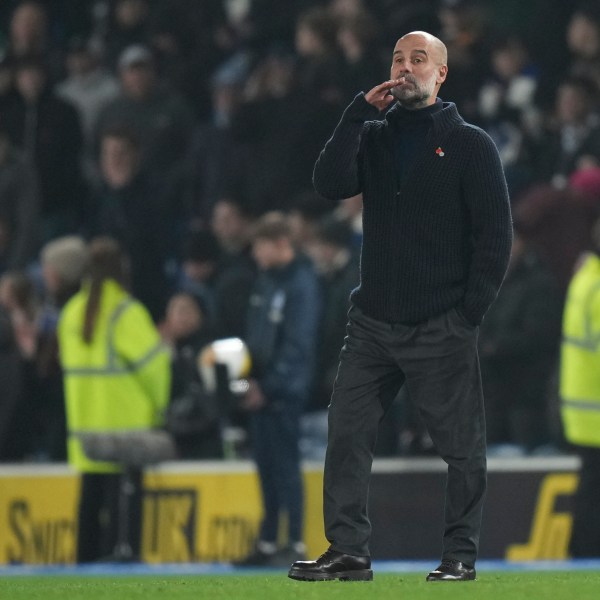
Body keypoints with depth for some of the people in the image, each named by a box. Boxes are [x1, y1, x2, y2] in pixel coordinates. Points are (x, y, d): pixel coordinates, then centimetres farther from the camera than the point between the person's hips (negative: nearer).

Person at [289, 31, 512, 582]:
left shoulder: (470, 145, 1)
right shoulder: (373, 137, 12)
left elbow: (495, 234, -3)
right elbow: (330, 184, -6)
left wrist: (470, 314, -9)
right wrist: (360, 112, -9)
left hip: (441, 330, -4)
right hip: (373, 324, 4)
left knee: (461, 445, 0)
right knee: (346, 434, -1)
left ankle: (461, 554, 9)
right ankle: (348, 552, 3)